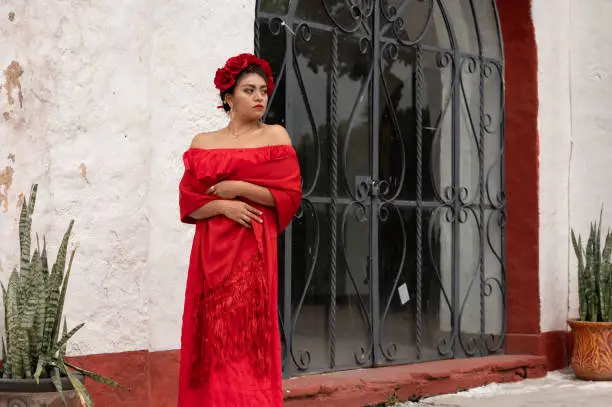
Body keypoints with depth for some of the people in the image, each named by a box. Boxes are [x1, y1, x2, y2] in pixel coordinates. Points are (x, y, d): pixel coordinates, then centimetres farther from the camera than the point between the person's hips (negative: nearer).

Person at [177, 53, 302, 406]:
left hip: (255, 251, -2)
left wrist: (240, 188, -10)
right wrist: (222, 206, -13)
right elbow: (188, 202, 5)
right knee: (213, 337, 1)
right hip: (212, 252, 2)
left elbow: (290, 196, -2)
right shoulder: (203, 143, 11)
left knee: (251, 337, -7)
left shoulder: (275, 136, 5)